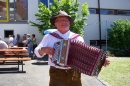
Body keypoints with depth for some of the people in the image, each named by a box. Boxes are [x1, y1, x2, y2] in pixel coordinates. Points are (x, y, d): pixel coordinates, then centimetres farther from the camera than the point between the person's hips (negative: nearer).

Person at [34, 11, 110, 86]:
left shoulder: (77, 38, 4)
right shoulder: (49, 37, 3)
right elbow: (37, 52, 5)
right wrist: (43, 50, -17)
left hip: (74, 74, 1)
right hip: (56, 74, -1)